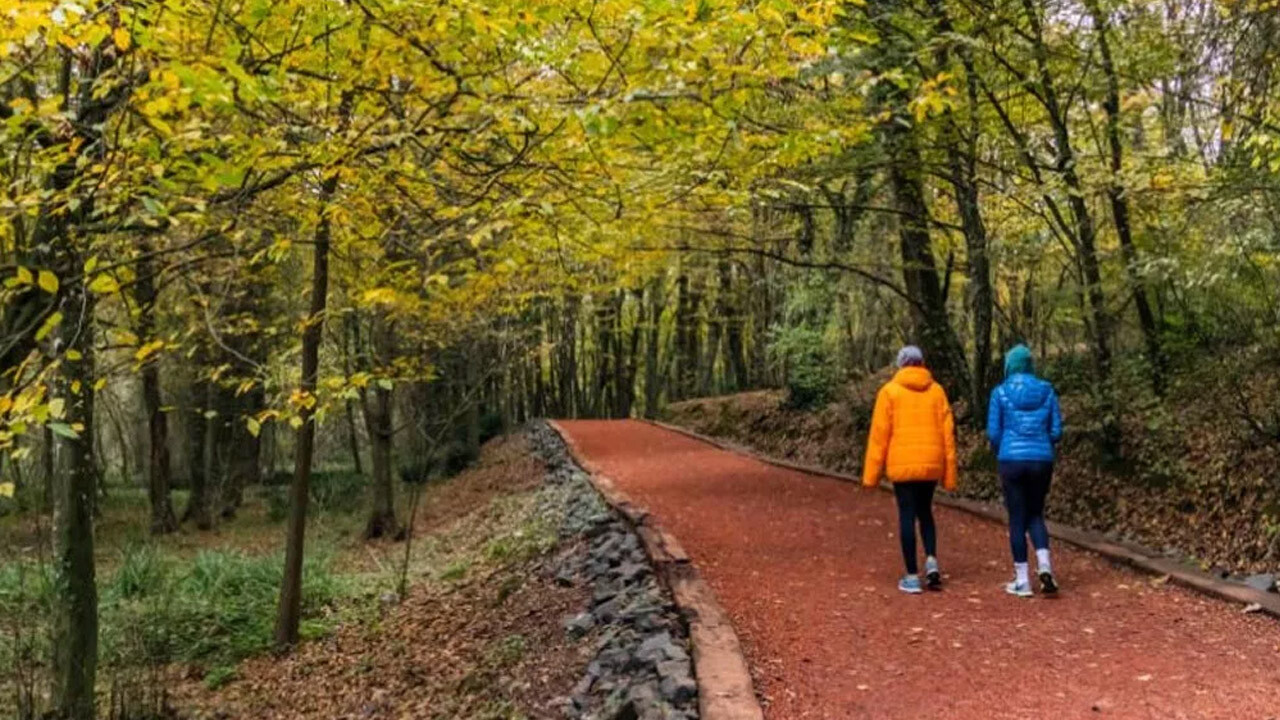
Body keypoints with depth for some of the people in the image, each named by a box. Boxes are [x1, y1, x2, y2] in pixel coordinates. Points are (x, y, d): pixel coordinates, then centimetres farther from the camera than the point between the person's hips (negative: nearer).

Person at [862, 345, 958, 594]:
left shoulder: (889, 391, -1)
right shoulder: (937, 391, 6)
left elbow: (879, 433, -4)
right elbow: (947, 432, 4)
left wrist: (871, 473, 0)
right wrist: (949, 473, 9)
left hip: (902, 465, -3)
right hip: (931, 464, 3)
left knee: (907, 515, 3)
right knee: (925, 511, 20)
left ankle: (912, 576, 4)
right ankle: (931, 560, 3)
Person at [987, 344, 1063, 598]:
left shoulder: (1000, 393, -3)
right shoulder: (1046, 391, 4)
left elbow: (993, 433, -3)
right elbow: (1056, 431, 4)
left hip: (1012, 460, -2)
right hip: (1042, 460, 2)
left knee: (1017, 519, 6)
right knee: (1035, 514, 18)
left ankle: (1022, 581, 8)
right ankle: (1044, 566, -3)